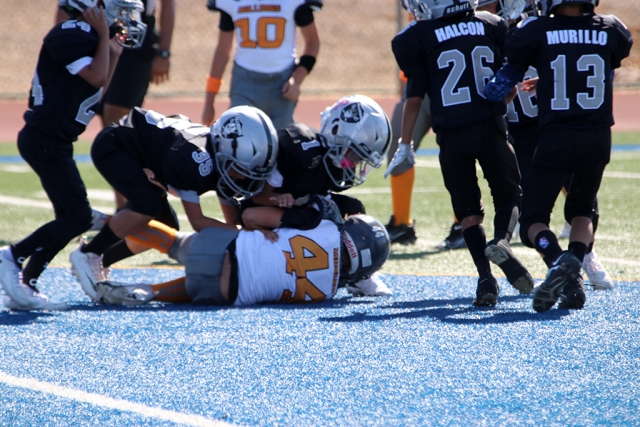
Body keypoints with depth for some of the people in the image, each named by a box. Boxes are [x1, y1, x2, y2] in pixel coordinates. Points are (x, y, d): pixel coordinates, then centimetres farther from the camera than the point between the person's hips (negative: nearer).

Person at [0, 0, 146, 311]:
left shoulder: (86, 35, 15)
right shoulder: (72, 34, -16)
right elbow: (97, 78, -22)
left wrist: (114, 45, 12)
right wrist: (104, 35, -13)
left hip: (53, 142, 11)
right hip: (45, 141, -11)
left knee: (69, 218, 10)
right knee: (78, 217, -11)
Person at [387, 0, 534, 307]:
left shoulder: (419, 37, -3)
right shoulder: (492, 26, 6)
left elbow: (415, 96, -2)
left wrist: (405, 145, 5)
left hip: (452, 136, -1)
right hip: (491, 128, 1)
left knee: (468, 211, 9)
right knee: (508, 195, 14)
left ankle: (486, 277, -6)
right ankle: (501, 239, -17)